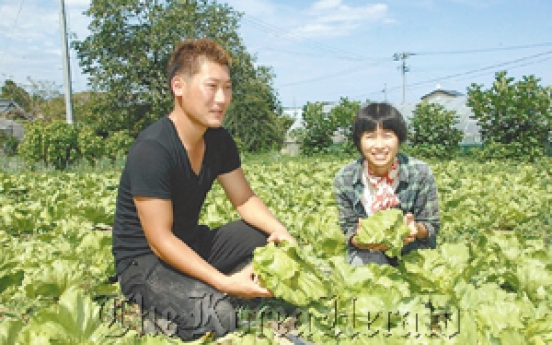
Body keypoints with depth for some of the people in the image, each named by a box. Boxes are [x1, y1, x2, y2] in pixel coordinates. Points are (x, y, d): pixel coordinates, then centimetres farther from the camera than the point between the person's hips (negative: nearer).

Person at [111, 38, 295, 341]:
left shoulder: (218, 140, -3)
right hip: (144, 260, -7)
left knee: (276, 242, -4)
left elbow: (245, 199, 4)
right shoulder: (152, 150, -27)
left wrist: (278, 229, -17)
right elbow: (159, 240, -27)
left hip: (191, 244, 8)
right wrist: (225, 282, -32)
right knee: (216, 316, -30)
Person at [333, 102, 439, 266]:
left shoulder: (420, 173, -16)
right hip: (367, 252, -1)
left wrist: (416, 229, -31)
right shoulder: (344, 179, -14)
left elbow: (432, 227, -7)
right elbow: (349, 229, -5)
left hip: (413, 251, 1)